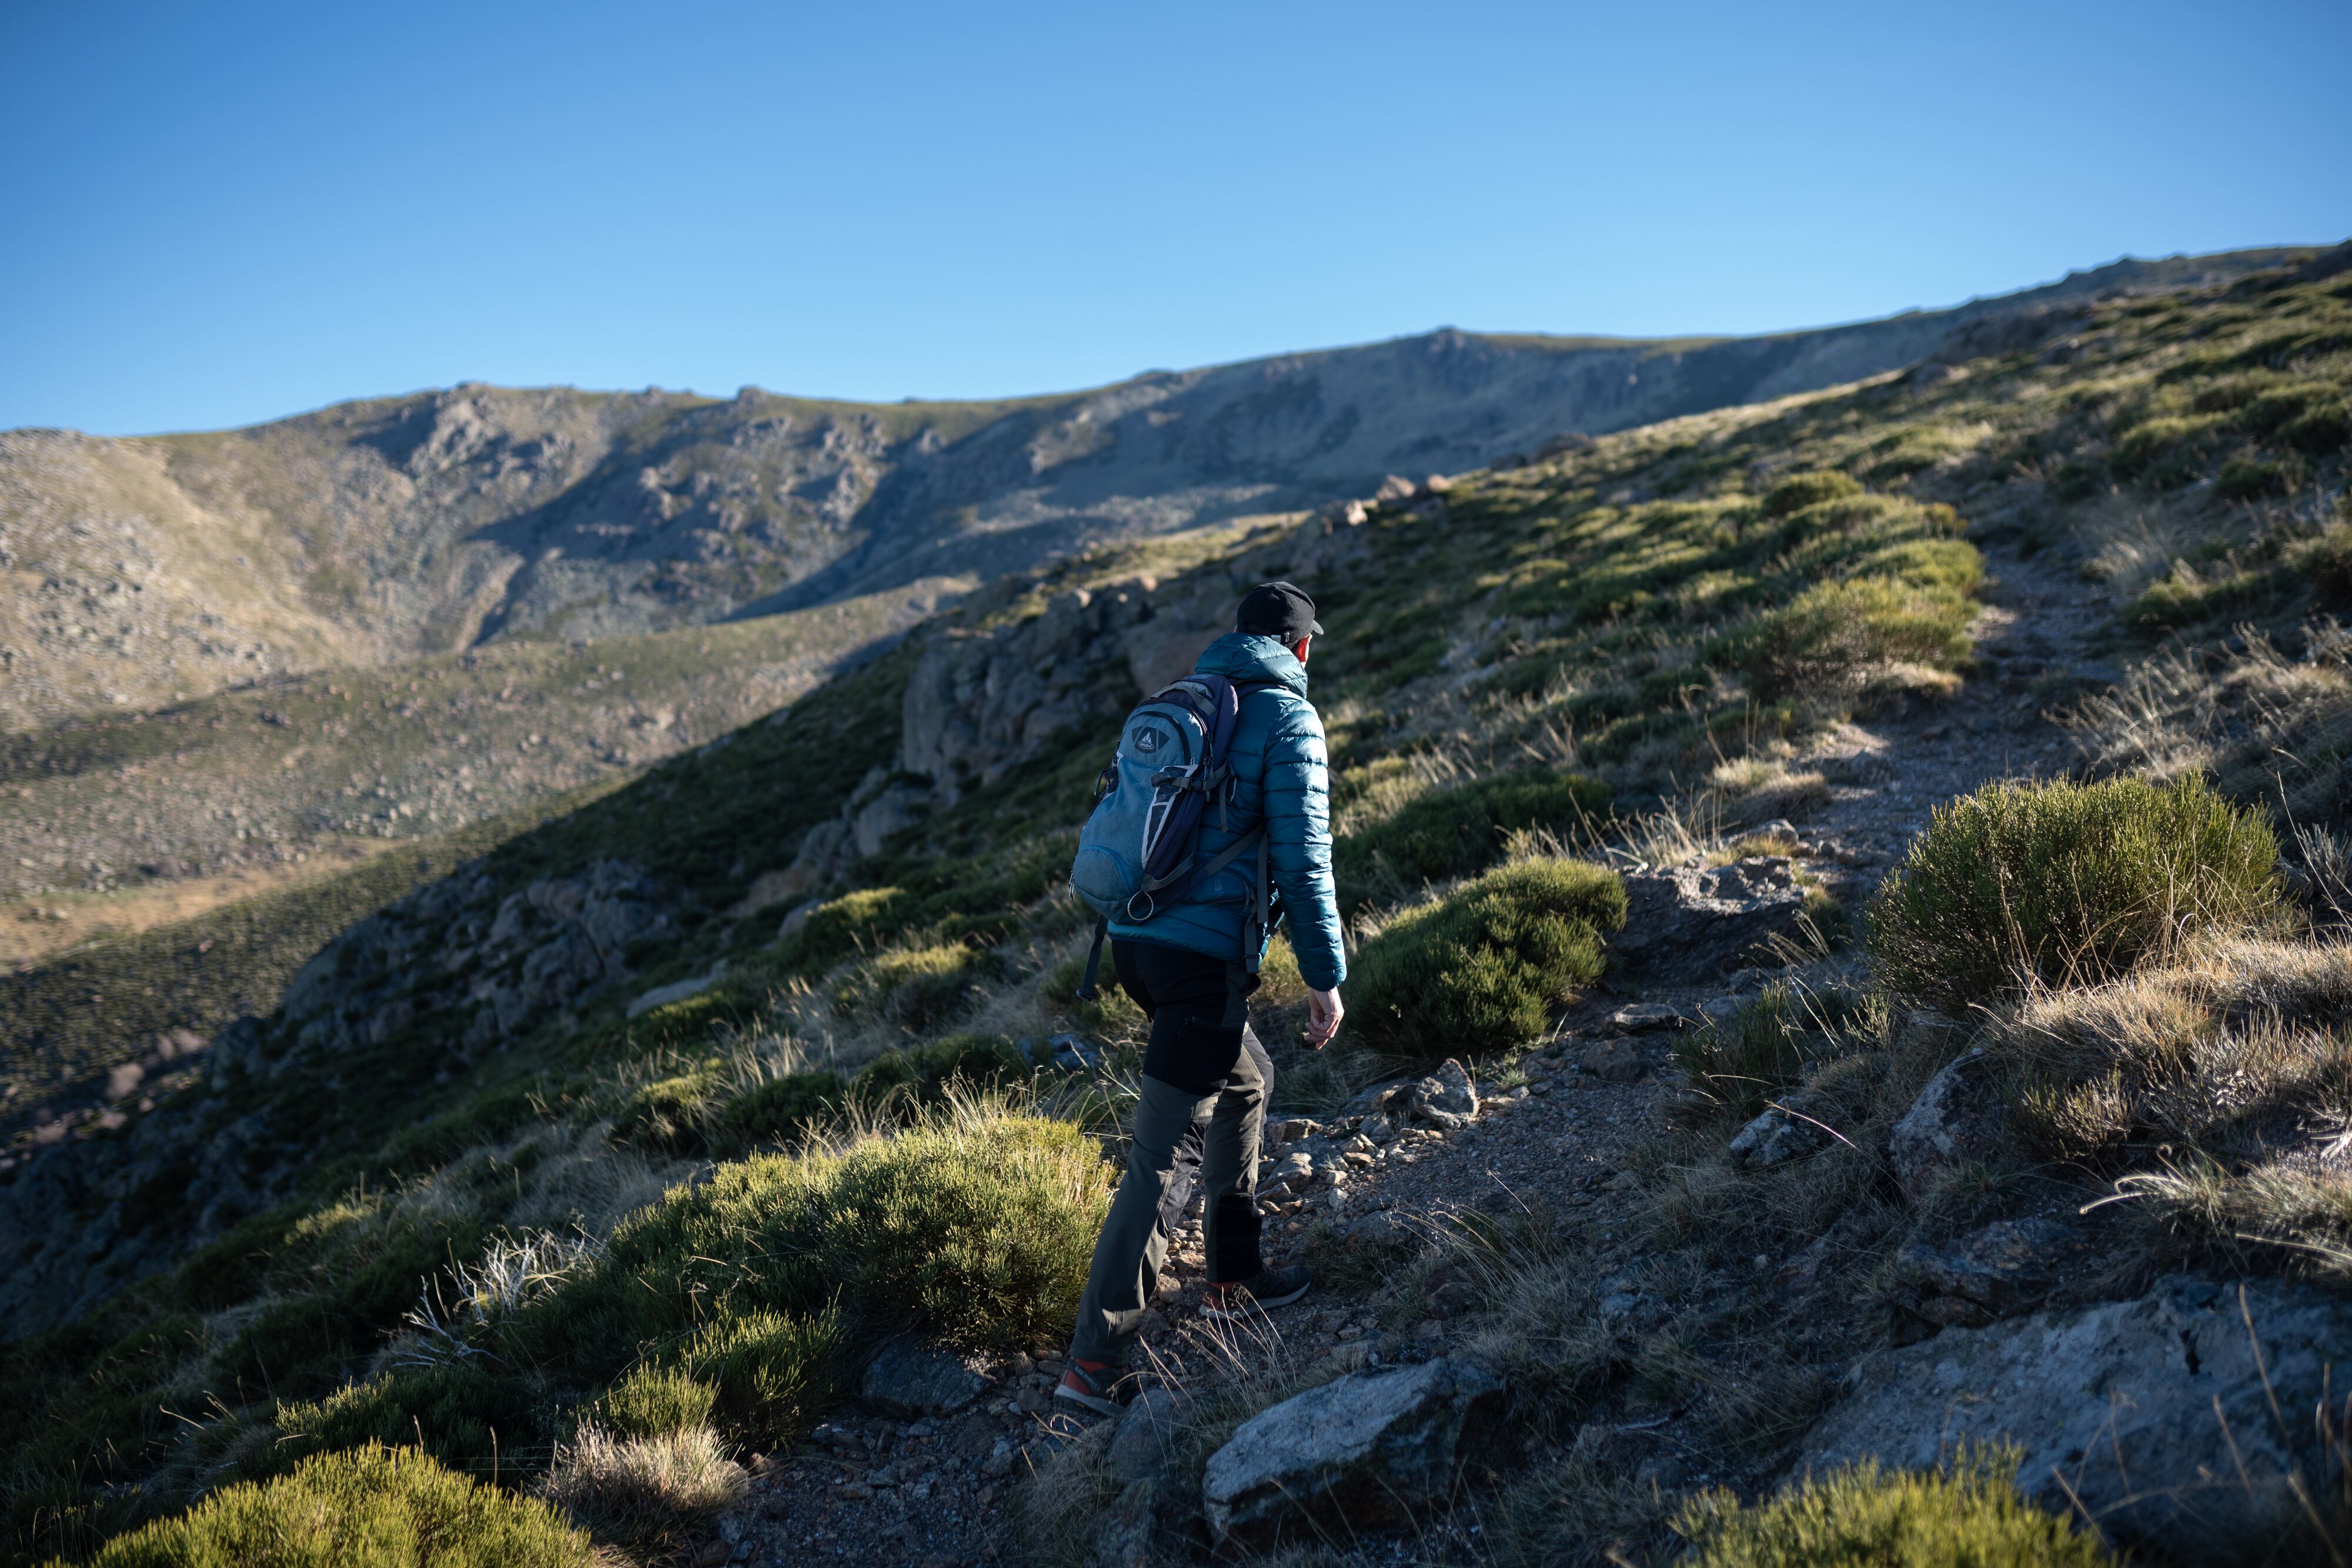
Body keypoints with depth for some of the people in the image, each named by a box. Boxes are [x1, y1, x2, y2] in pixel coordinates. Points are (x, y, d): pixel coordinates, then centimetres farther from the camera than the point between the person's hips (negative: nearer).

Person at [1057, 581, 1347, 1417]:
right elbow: (1302, 858, -10)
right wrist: (1325, 977, -6)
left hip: (1135, 939, 8)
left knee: (1247, 1080, 26)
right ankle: (1094, 1356, -3)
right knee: (1156, 1159, -5)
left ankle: (1235, 1278, 34)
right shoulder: (1289, 717, -4)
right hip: (1205, 956, -8)